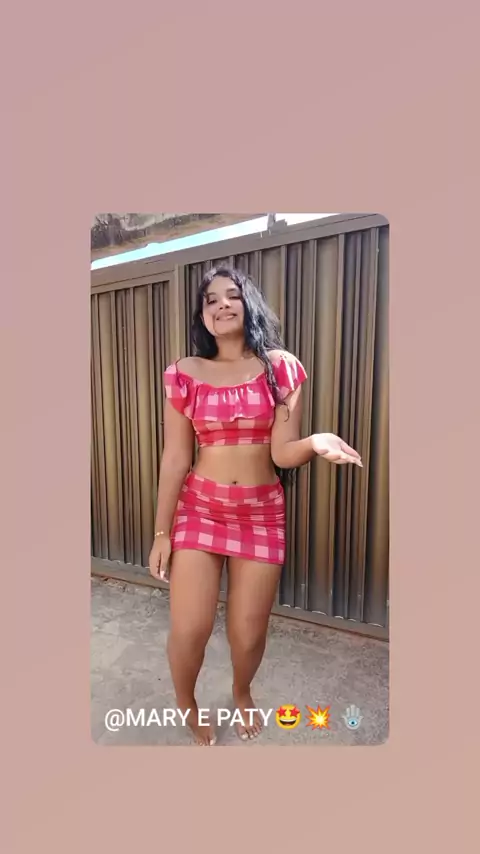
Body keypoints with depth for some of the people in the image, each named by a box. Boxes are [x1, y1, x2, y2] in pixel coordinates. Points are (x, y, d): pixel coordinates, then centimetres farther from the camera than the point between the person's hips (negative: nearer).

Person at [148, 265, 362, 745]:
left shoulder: (282, 368, -4)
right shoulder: (185, 375, -2)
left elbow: (282, 453, -9)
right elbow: (175, 458, -1)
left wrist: (316, 443, -31)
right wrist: (162, 531, 1)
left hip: (262, 513, 0)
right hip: (199, 507, 1)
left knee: (248, 634, 10)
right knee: (188, 630, 1)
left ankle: (242, 694, 49)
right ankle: (186, 705, 39)